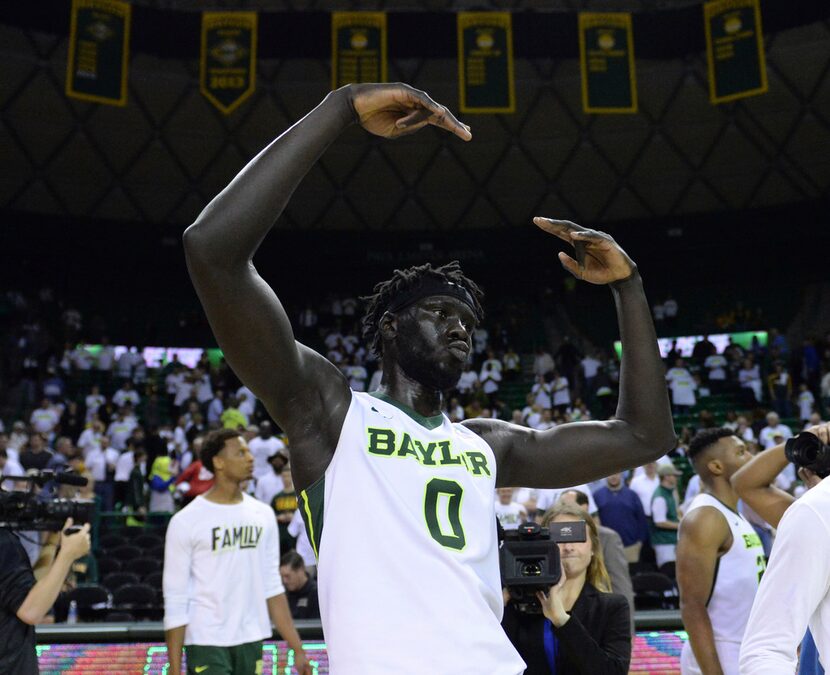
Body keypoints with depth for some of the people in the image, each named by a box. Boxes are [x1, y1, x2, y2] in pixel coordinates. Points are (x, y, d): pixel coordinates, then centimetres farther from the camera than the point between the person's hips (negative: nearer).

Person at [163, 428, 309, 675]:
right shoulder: (186, 521, -8)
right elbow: (175, 602, -7)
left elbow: (272, 587, 10)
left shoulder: (263, 514, 7)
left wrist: (297, 649, 6)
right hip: (206, 643, -5)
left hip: (251, 641, 5)